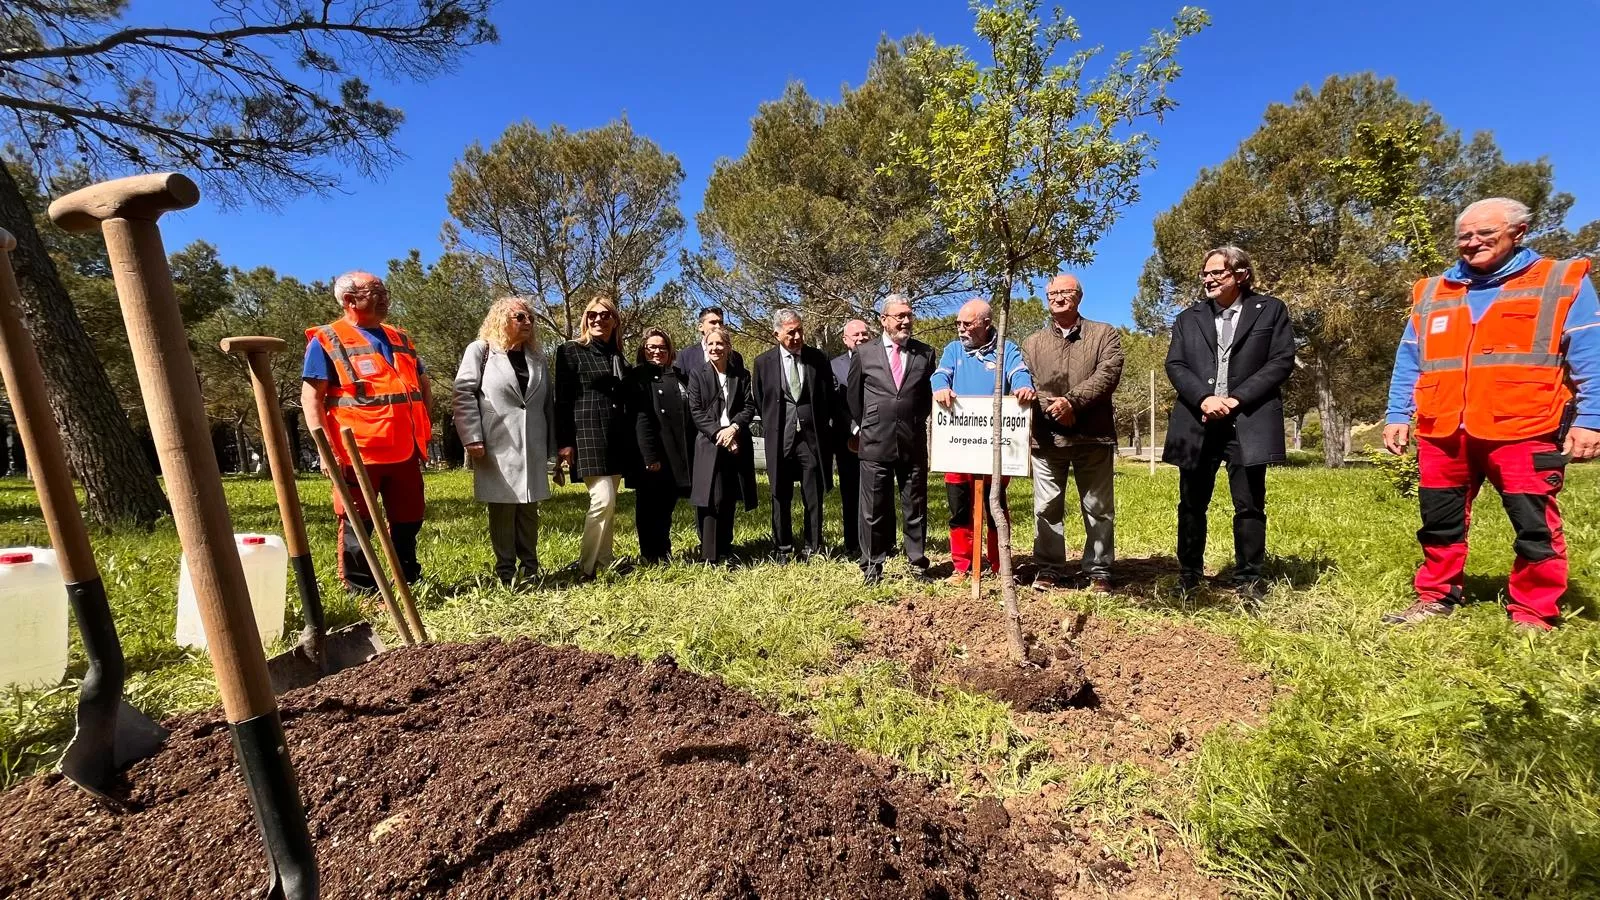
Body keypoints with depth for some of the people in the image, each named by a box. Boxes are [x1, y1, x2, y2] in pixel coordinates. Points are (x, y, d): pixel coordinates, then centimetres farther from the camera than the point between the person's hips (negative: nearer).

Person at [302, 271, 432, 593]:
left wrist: (424, 429, 13)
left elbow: (423, 384, 24)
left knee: (408, 519, 13)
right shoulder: (327, 339, -1)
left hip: (404, 451, 6)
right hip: (357, 453, -5)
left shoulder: (399, 338, 17)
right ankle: (363, 593, 15)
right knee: (357, 526, 5)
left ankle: (410, 581, 28)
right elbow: (311, 396, -6)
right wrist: (325, 446, -15)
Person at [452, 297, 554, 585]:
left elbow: (548, 402, 15)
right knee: (502, 509, 2)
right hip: (497, 446, -4)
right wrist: (473, 439, -13)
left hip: (532, 447, 4)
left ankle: (529, 568, 18)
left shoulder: (537, 356, 17)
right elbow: (464, 395, -4)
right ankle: (506, 572, 11)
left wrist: (552, 445, 11)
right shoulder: (480, 350, 4)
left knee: (529, 509, 8)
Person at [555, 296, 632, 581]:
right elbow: (562, 400, -5)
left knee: (608, 503, 8)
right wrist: (564, 442, -13)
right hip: (588, 434, -6)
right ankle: (585, 568, -4)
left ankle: (604, 563, 16)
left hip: (617, 437, 6)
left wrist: (630, 439, 14)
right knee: (603, 500, -15)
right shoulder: (571, 351, 1)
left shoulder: (618, 356, 17)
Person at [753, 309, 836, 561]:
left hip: (812, 437, 0)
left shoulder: (818, 358, 4)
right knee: (781, 497, 7)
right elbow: (759, 402, 11)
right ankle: (783, 548, 21)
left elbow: (829, 398, 10)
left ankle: (813, 548, 17)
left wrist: (827, 429, 5)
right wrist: (770, 429, 7)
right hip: (780, 438, 0)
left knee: (813, 497, 4)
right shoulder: (764, 362, 3)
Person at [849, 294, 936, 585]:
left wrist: (917, 424, 12)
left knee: (916, 507, 9)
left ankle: (917, 563, 21)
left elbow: (930, 396, 16)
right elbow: (854, 396, 13)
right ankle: (872, 566, 16)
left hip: (914, 443, 1)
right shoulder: (864, 353, 4)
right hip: (875, 442, -1)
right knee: (874, 509, 4)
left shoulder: (925, 353, 7)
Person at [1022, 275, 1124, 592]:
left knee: (1099, 508, 6)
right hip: (1047, 437, 2)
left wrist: (1072, 401, -19)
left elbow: (1108, 374, -8)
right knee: (1047, 507, 5)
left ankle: (1098, 571, 17)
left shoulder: (1104, 334, 9)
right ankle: (1049, 570, 15)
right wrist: (1050, 406, -14)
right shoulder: (1032, 343, 14)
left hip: (1094, 435, -1)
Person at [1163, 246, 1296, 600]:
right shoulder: (1188, 318, 16)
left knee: (1249, 505, 1)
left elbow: (1282, 361, -1)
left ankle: (1249, 580, 13)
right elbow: (1174, 365, 5)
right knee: (1191, 504, 7)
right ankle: (1188, 575, 18)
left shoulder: (1271, 310, 9)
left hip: (1248, 422, -2)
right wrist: (1204, 398, -12)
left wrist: (1236, 399, -12)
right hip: (1197, 422, 2)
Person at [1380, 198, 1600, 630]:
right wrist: (1397, 415, 6)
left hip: (1523, 432, -3)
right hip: (1443, 433, 3)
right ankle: (1436, 598, 23)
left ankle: (1533, 616, 13)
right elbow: (1408, 362, 14)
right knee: (1440, 523, 11)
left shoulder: (1564, 282, 6)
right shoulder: (1431, 293, 14)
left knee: (1536, 529, 2)